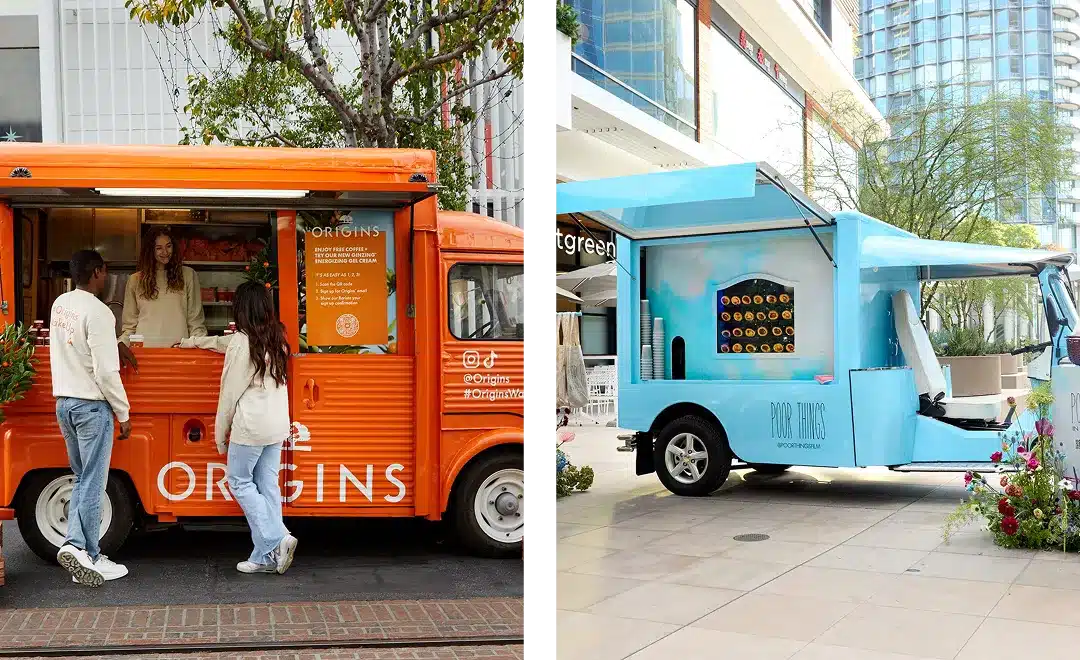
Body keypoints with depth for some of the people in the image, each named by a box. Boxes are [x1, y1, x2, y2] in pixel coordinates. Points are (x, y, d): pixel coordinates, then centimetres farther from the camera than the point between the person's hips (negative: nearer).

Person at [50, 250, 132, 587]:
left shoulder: (60, 304, 6)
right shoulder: (98, 311, -18)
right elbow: (106, 372, -19)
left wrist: (113, 346, 18)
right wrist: (123, 412, -9)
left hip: (63, 402, 8)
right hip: (91, 406, -8)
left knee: (82, 480, 16)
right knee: (93, 484, -1)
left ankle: (75, 545, 10)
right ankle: (89, 557, 3)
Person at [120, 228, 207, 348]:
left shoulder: (188, 275, 12)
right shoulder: (135, 280, 16)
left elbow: (196, 320, 12)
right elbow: (129, 324, 18)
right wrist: (121, 343, 0)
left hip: (179, 348, -1)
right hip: (144, 348, 1)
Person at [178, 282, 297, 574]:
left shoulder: (241, 342, -12)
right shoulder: (275, 338, 11)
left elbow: (230, 392, -9)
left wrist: (220, 432, 1)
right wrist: (194, 341, 41)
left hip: (250, 427, -7)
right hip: (278, 425, 7)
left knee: (239, 481, 7)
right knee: (267, 485, 9)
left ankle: (276, 539, -4)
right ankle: (266, 556, 10)